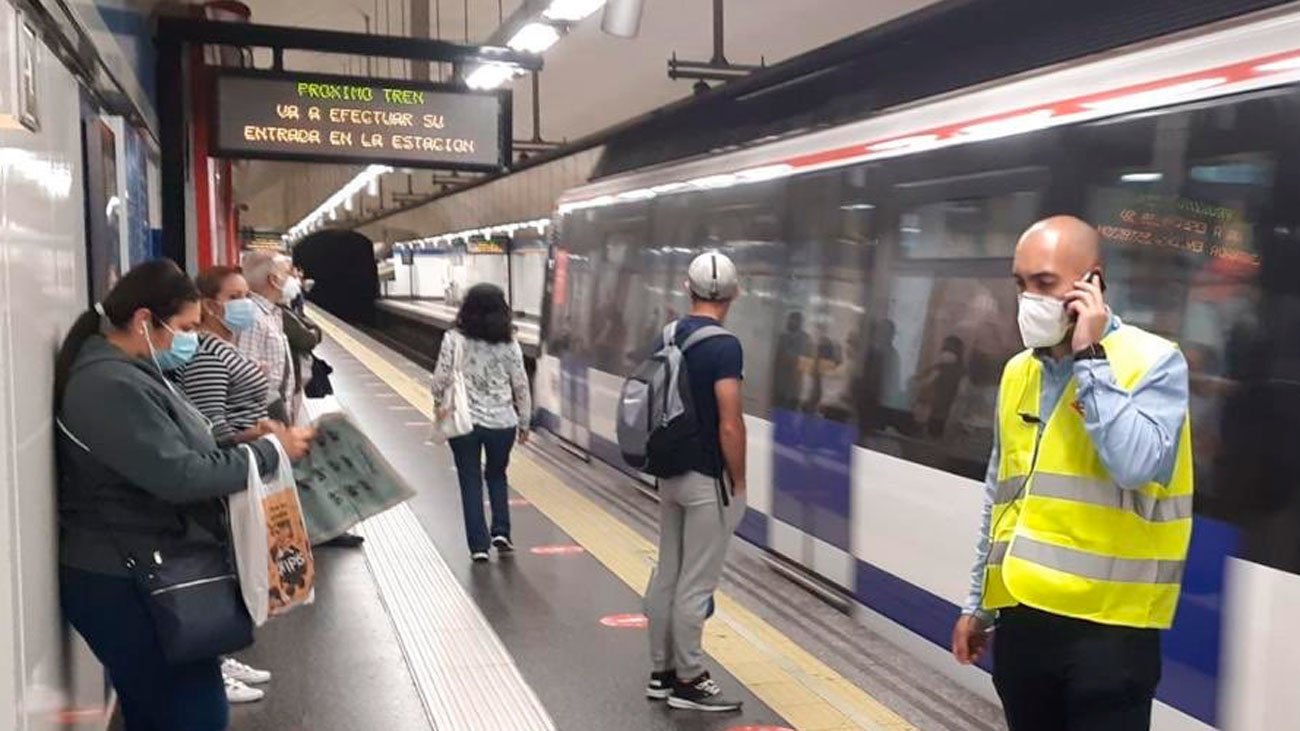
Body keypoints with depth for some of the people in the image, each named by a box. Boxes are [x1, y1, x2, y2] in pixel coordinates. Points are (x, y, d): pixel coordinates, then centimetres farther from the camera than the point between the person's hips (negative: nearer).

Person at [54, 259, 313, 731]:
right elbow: (178, 476, -26)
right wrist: (270, 451, -18)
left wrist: (247, 441, 4)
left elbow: (171, 451, 18)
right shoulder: (110, 386, -23)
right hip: (126, 586, -11)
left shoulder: (129, 373, 11)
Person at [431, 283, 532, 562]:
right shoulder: (509, 344, -4)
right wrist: (524, 422, 11)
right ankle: (501, 532, 9)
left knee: (471, 482, 10)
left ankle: (479, 545, 10)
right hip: (502, 423, 1)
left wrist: (439, 405, 10)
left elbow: (441, 378, -8)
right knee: (497, 476, 22)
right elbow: (521, 386, 0)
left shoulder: (454, 340, -9)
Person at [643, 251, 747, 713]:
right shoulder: (724, 346, -17)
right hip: (708, 481, -8)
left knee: (666, 577, 14)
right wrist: (738, 484, -9)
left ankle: (661, 672, 24)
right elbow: (729, 426, -19)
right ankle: (688, 681, 11)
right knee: (695, 586, 1)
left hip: (671, 475, 8)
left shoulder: (666, 339, 6)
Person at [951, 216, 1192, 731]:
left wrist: (1090, 359, -17)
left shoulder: (1154, 361, -6)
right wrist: (978, 603, 17)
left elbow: (1137, 466, -23)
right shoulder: (1019, 371, 9)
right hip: (1022, 614, 6)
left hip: (1107, 622, -5)